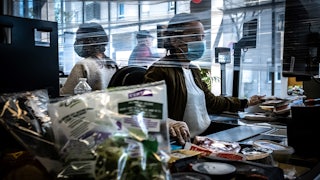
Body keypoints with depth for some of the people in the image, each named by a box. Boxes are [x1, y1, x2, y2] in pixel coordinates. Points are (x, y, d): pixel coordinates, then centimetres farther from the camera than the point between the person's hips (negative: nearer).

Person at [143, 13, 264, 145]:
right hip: (184, 143, -9)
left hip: (209, 135, 9)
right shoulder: (159, 71, -13)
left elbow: (211, 101, 25)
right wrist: (169, 123, -42)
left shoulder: (193, 70, 17)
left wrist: (246, 103, 31)